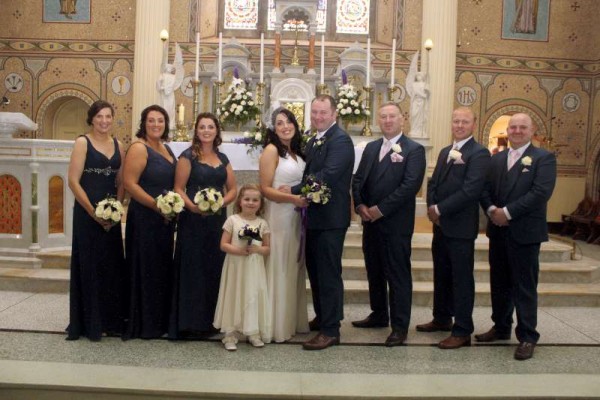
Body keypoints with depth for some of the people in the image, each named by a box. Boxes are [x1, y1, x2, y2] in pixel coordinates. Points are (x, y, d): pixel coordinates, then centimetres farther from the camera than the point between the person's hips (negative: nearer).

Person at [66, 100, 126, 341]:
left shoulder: (117, 145, 11)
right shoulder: (83, 142, -4)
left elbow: (121, 182, 11)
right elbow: (73, 181, -10)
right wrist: (93, 212, -14)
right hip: (87, 213, -5)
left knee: (112, 265, 8)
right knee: (89, 266, 2)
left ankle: (111, 320, 20)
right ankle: (89, 323, 13)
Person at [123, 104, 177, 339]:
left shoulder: (166, 149, 14)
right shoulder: (139, 148, -10)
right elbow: (129, 183, -18)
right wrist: (156, 205, -19)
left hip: (165, 220, 8)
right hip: (144, 219, -8)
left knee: (162, 268, 13)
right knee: (146, 270, 0)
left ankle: (160, 320, 26)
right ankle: (143, 325, 13)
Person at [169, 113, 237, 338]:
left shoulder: (223, 159, 13)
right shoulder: (188, 156, -1)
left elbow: (232, 189, 13)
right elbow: (179, 188, -7)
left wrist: (221, 202, -7)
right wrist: (193, 206, -23)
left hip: (217, 220, 5)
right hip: (193, 221, -5)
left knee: (214, 269, 7)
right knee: (192, 269, 0)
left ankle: (210, 319, 18)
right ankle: (190, 321, 8)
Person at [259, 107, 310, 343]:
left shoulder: (296, 151, 11)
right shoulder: (272, 150, -9)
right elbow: (265, 189, -14)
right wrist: (292, 198, -23)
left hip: (297, 216, 7)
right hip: (279, 215, -7)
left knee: (295, 268, 14)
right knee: (279, 269, 1)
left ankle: (294, 320, 26)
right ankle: (277, 325, 13)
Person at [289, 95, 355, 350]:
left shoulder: (340, 140, -15)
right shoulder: (313, 142, 15)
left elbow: (327, 176, -25)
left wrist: (294, 191, -20)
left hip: (330, 218, -9)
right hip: (314, 217, 9)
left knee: (329, 274, -2)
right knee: (315, 270, 19)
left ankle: (330, 330, 7)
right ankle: (322, 317, 34)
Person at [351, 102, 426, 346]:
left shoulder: (414, 150, -6)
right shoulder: (371, 148, 15)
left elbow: (410, 185, -16)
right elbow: (358, 179, 12)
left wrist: (380, 209, -18)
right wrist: (360, 205, -5)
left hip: (396, 223, -6)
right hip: (370, 221, 6)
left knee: (398, 274, 1)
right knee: (374, 271, 15)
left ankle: (400, 326, 11)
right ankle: (379, 315, 31)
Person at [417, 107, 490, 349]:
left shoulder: (479, 153, -10)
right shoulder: (445, 152, 16)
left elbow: (471, 190, -20)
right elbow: (434, 183, 15)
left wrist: (440, 209, -16)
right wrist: (431, 208, -3)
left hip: (460, 226, -8)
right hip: (440, 224, 8)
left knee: (461, 278, 0)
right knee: (441, 274, 17)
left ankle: (462, 331, 8)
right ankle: (442, 318, 32)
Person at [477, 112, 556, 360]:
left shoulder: (544, 158, -4)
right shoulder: (496, 159, 13)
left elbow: (541, 192, -16)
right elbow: (485, 189, 8)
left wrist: (507, 212, -19)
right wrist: (491, 209, -12)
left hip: (525, 232, -5)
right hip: (498, 231, 5)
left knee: (524, 286, 1)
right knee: (499, 283, 14)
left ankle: (527, 337, 12)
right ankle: (501, 327, 28)